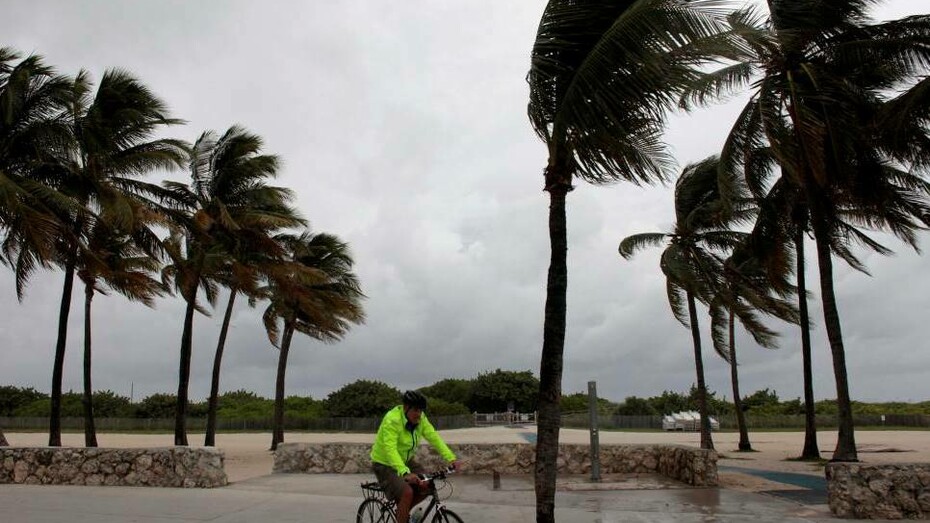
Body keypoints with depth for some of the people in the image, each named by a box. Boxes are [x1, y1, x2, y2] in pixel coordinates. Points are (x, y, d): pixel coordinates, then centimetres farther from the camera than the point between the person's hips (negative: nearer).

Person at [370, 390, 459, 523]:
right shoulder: (392, 420, -29)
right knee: (407, 492, -26)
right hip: (385, 464, -7)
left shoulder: (420, 418, -8)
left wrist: (451, 458, -24)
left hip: (406, 460, 7)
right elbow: (390, 449, -38)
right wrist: (405, 473, -51)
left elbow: (434, 437, -12)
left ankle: (403, 510, 15)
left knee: (427, 486, -7)